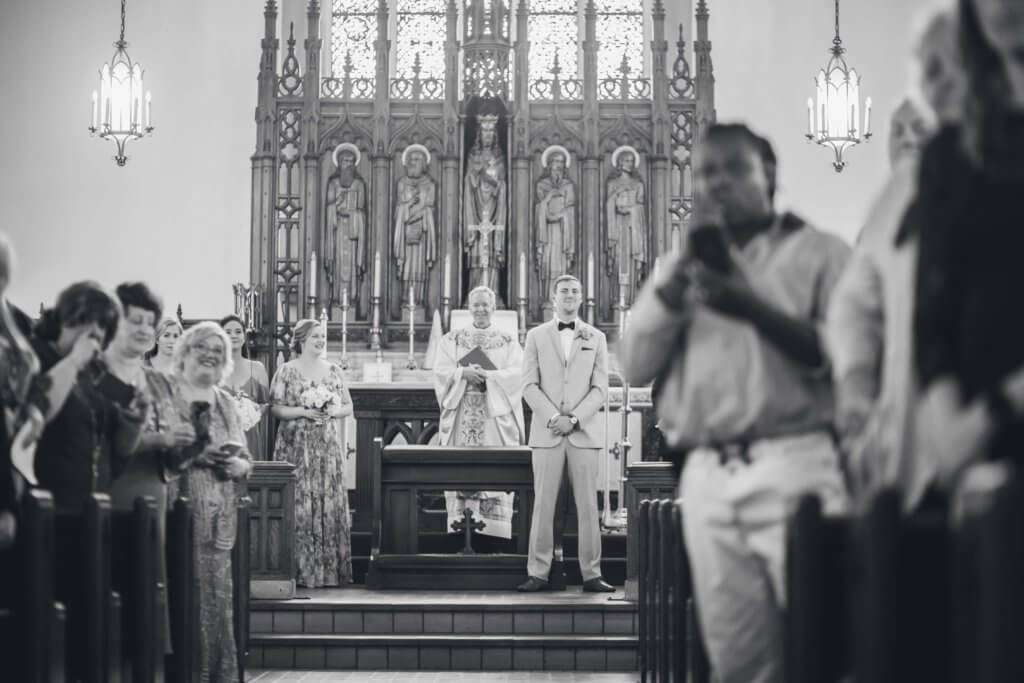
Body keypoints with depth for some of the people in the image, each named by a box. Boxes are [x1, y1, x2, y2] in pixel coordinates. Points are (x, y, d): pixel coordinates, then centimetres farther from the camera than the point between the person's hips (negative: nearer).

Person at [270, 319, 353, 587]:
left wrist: (335, 411, -6)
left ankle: (330, 570, 7)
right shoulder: (287, 371, 0)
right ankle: (300, 570, -1)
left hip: (328, 447, 4)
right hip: (296, 448, -4)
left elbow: (348, 406, 14)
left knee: (330, 505, 2)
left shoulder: (333, 371, 11)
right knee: (299, 507, -6)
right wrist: (304, 412, -16)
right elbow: (275, 407, -5)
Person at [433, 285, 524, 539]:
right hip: (461, 414, 1)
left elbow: (518, 374, -3)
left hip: (496, 415, -1)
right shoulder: (452, 339, 13)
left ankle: (493, 535, -5)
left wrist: (487, 376, -17)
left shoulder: (508, 342, 10)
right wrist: (464, 373, -17)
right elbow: (441, 371, 1)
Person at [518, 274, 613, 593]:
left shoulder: (596, 338, 10)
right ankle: (538, 574, 1)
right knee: (543, 504, -2)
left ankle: (591, 575, 1)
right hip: (546, 432, 0)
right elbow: (529, 386, 2)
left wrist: (574, 419, -10)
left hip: (584, 432, 0)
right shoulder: (536, 336, 9)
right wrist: (553, 418, -11)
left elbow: (600, 388, 4)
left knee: (587, 505, -1)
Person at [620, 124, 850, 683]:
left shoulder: (818, 252, 8)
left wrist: (756, 309, -14)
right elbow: (635, 366, 13)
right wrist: (676, 284, 0)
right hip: (707, 475, 4)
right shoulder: (679, 267, 22)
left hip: (793, 463, -4)